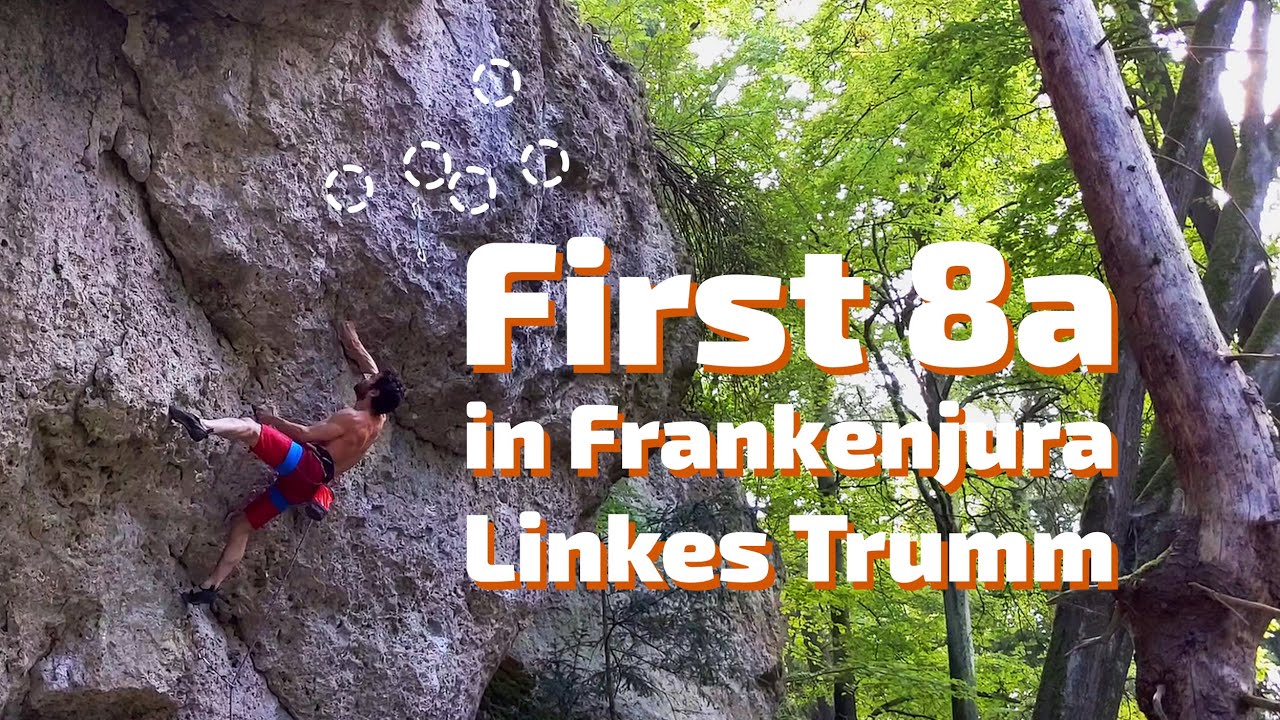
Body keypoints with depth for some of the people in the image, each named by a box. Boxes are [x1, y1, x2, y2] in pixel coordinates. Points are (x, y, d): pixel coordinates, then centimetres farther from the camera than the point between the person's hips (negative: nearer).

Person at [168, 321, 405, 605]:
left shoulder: (351, 418, -8)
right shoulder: (379, 417, 16)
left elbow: (306, 434, -11)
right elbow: (375, 370, 32)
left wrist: (271, 419, 2)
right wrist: (354, 344, 41)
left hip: (308, 464, -9)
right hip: (307, 482, 9)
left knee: (251, 428, -26)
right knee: (242, 523, 8)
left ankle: (204, 426, -57)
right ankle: (210, 586, 3)